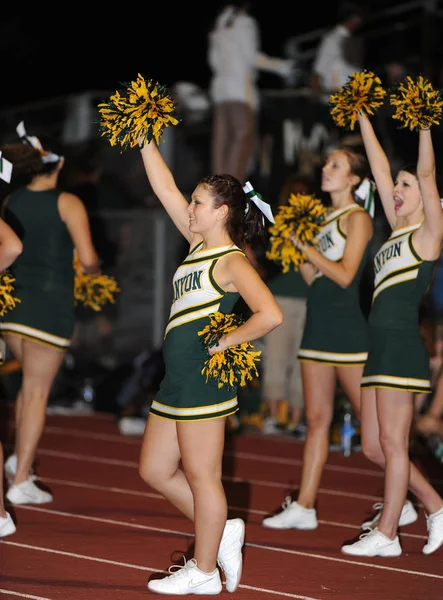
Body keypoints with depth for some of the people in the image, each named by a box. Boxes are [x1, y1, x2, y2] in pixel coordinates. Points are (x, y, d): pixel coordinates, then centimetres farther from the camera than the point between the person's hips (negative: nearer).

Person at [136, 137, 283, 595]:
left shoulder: (232, 262, -12)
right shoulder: (198, 244, 12)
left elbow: (270, 315, -25)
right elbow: (165, 189, 16)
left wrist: (224, 343, -16)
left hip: (205, 378, -9)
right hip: (178, 379, 9)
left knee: (201, 476, 0)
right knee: (155, 470, 14)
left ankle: (203, 572, 10)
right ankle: (221, 533, 25)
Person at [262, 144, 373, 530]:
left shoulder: (358, 219, -6)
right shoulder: (324, 219, 15)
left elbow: (345, 275, -16)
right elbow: (313, 278, 13)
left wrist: (305, 244, -15)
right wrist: (296, 244, 3)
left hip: (347, 330, -8)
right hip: (318, 326, 8)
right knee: (317, 418, 8)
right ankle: (304, 507, 9)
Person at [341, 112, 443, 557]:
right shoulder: (398, 231, 17)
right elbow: (380, 170, 19)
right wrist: (362, 117, 19)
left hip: (403, 348, -8)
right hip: (380, 348, 8)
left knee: (392, 443, -3)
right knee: (373, 447, 10)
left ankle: (385, 534, 3)